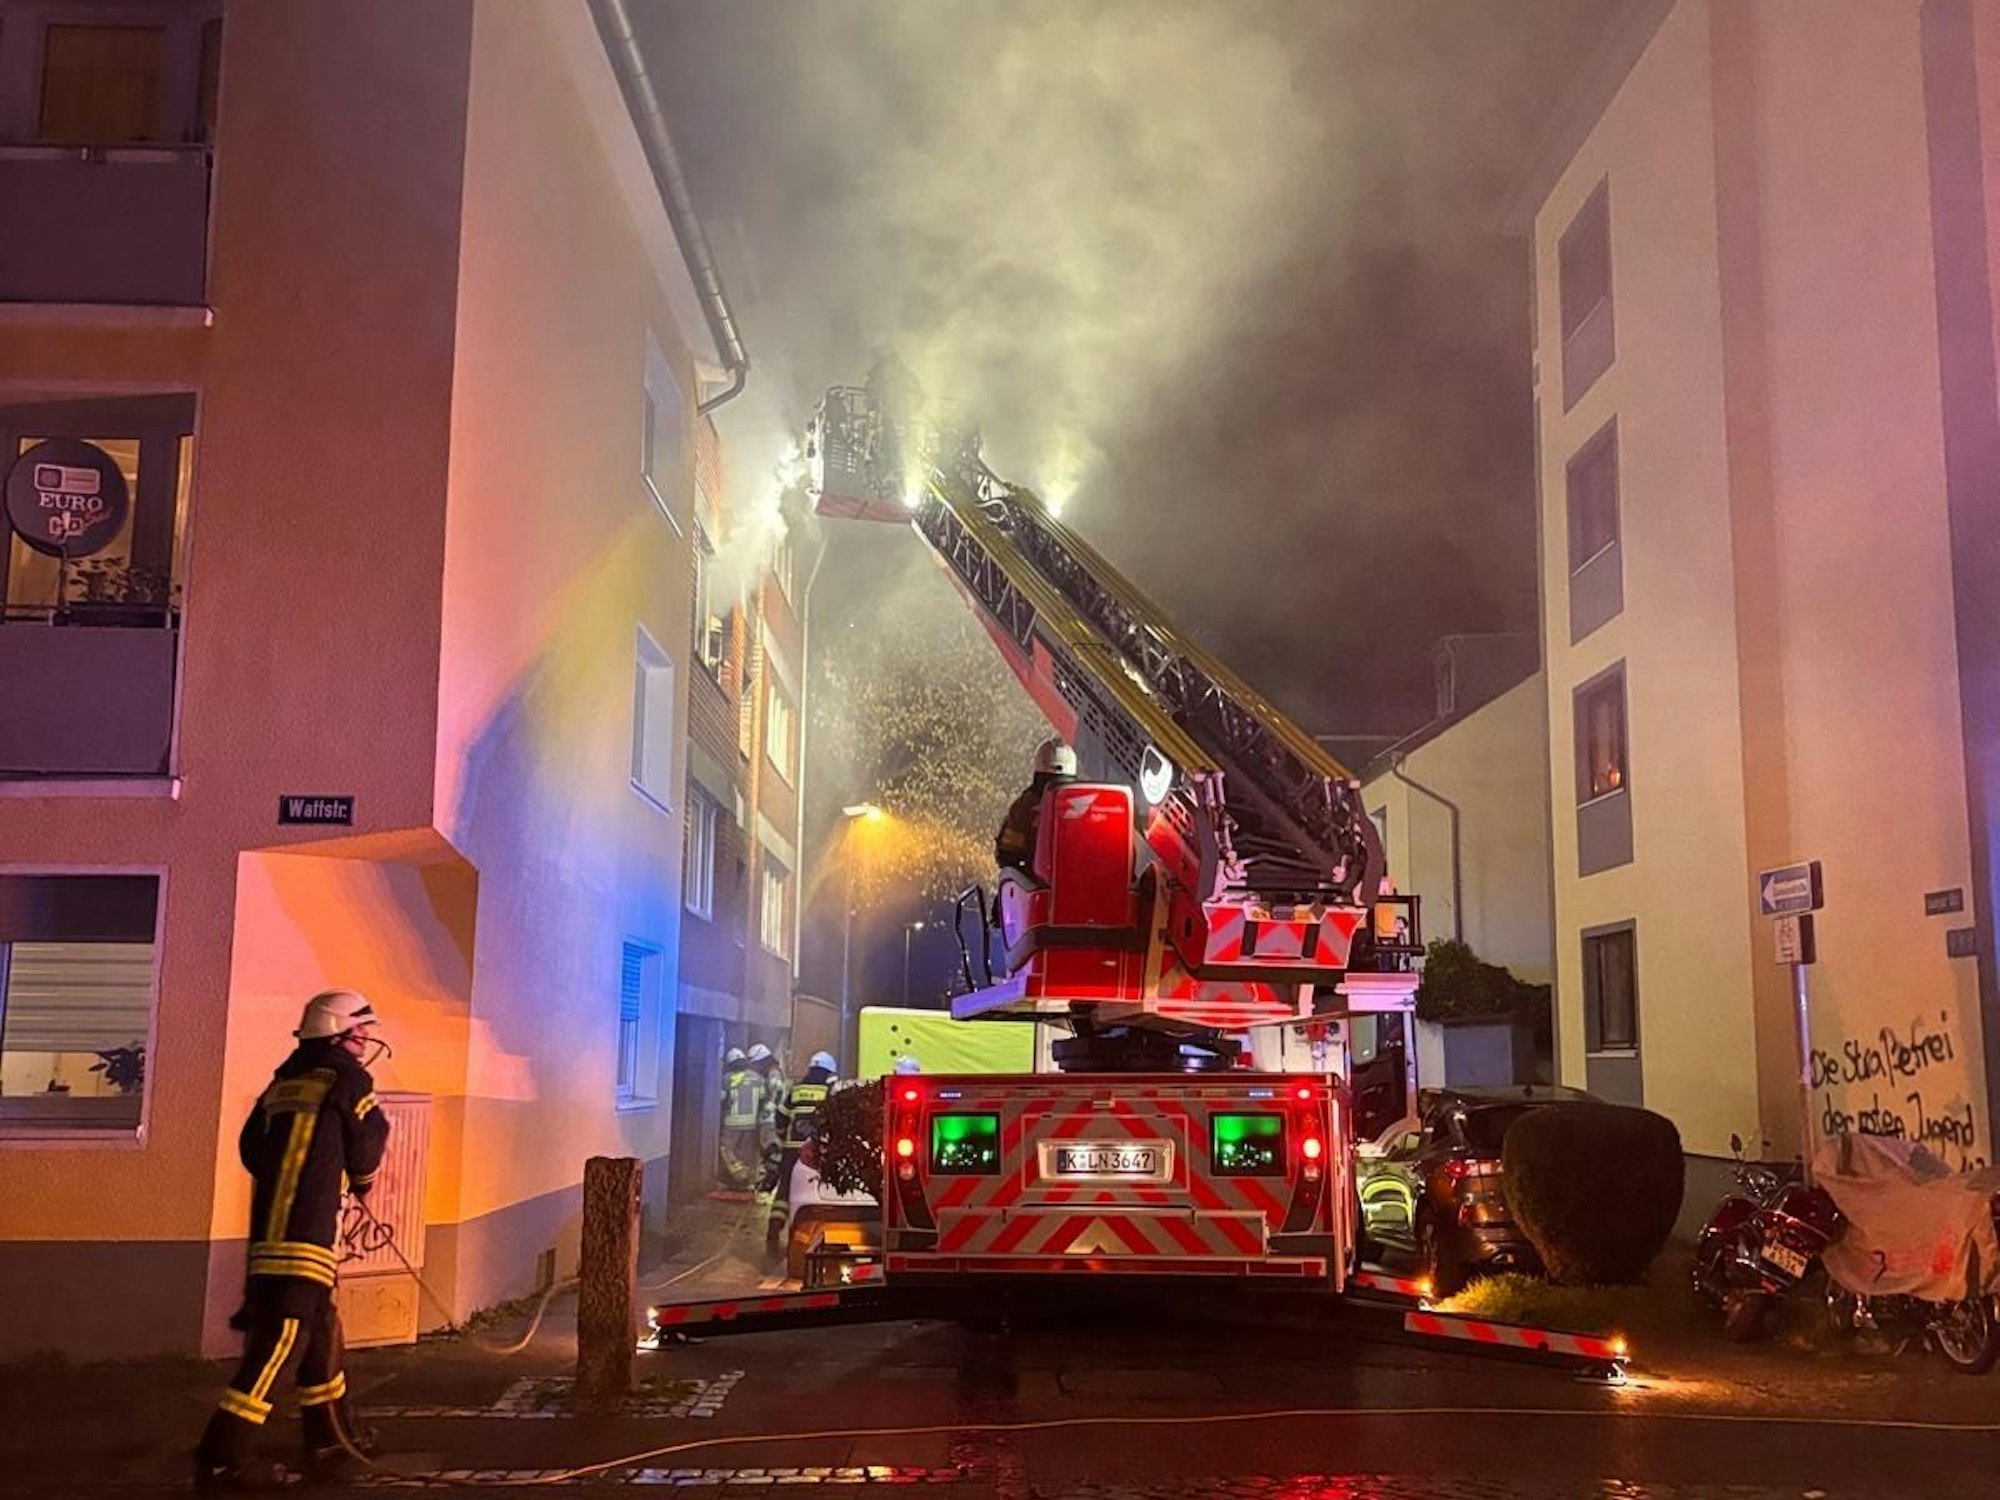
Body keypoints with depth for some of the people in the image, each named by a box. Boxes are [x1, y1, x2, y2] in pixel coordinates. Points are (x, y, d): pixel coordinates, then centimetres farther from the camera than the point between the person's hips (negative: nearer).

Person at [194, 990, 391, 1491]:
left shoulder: (284, 1081, 17)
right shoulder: (347, 1079, -3)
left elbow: (251, 1147, 14)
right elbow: (369, 1146, 3)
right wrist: (362, 1182, 24)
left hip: (268, 1229, 8)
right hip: (305, 1236, -8)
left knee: (323, 1330, 18)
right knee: (278, 1342, -7)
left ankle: (331, 1438, 27)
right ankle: (220, 1457, -8)